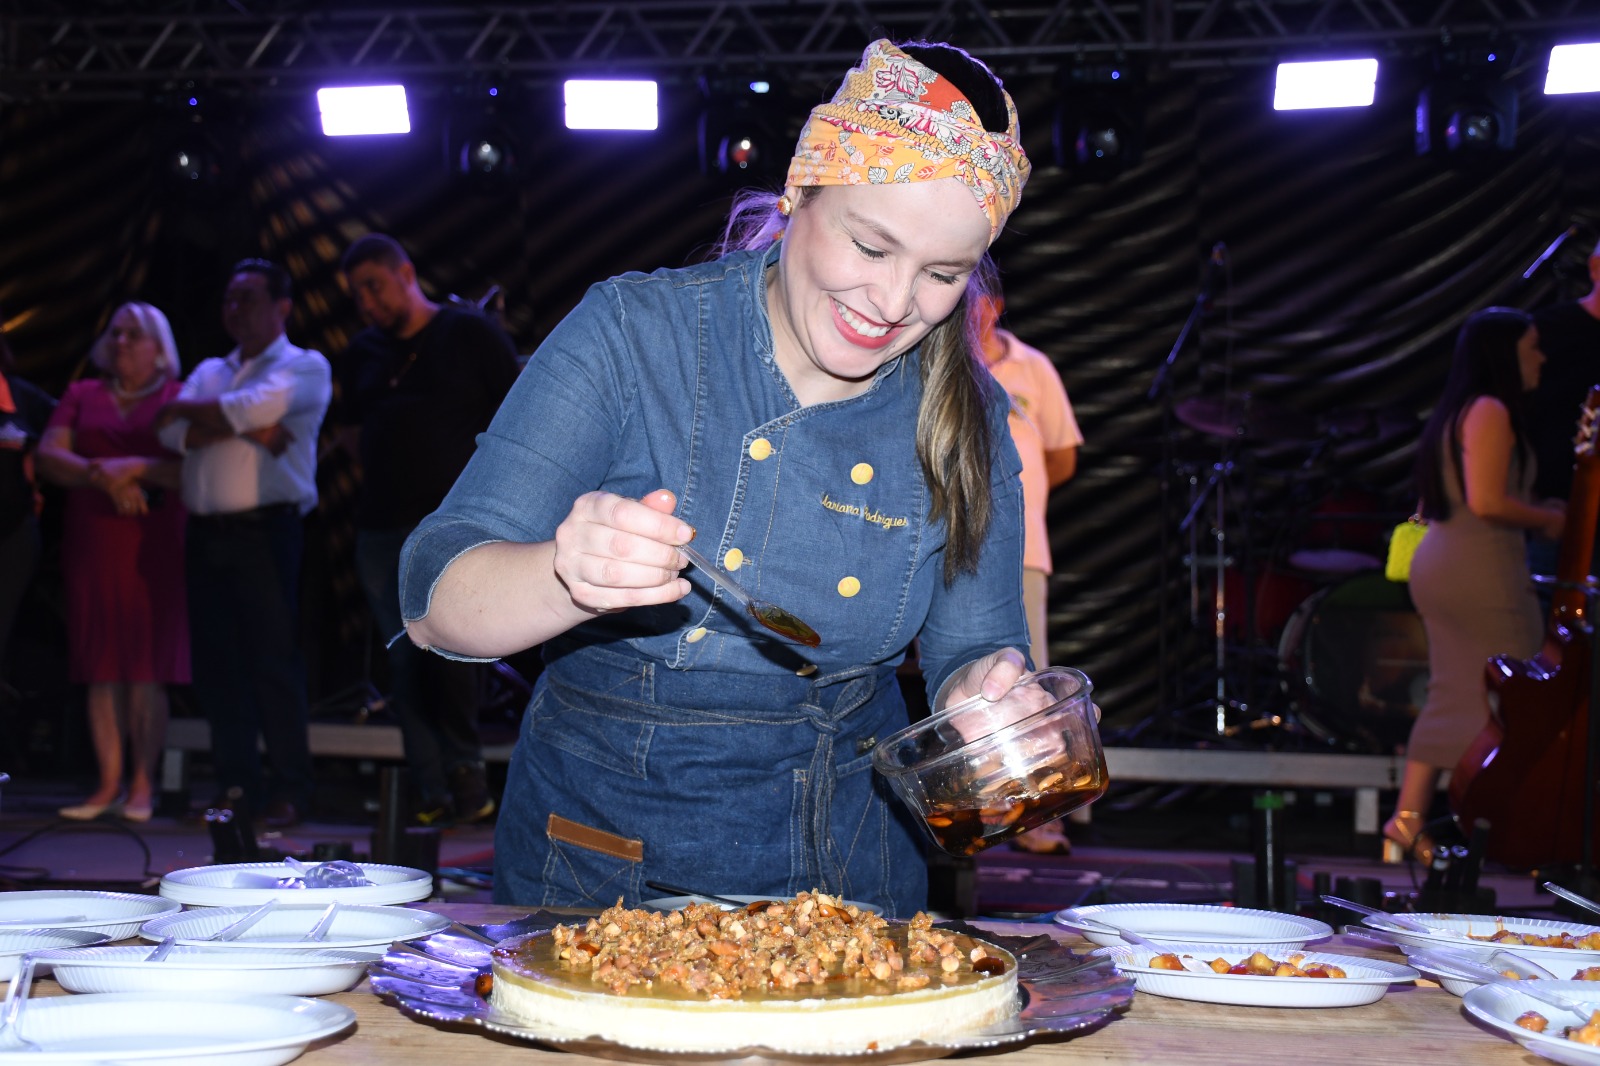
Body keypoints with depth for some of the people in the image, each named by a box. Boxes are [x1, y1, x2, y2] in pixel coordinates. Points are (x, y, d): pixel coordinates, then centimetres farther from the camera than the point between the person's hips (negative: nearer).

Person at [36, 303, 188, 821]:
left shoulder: (179, 398, 6)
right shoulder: (82, 395, 15)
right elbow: (47, 456, 2)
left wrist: (137, 467, -17)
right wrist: (102, 477, -12)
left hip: (153, 546, -3)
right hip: (90, 544, 3)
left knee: (147, 670, -5)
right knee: (101, 670, 2)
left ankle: (142, 783, 2)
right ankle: (109, 784, 6)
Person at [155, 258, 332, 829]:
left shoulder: (305, 366, 6)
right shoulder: (209, 372, 22)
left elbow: (256, 406, -13)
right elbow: (173, 433, 5)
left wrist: (187, 409, 1)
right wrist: (246, 428, -10)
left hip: (267, 530, -6)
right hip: (206, 534, 6)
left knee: (274, 662, -6)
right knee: (215, 663, 5)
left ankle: (290, 788, 0)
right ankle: (235, 784, 13)